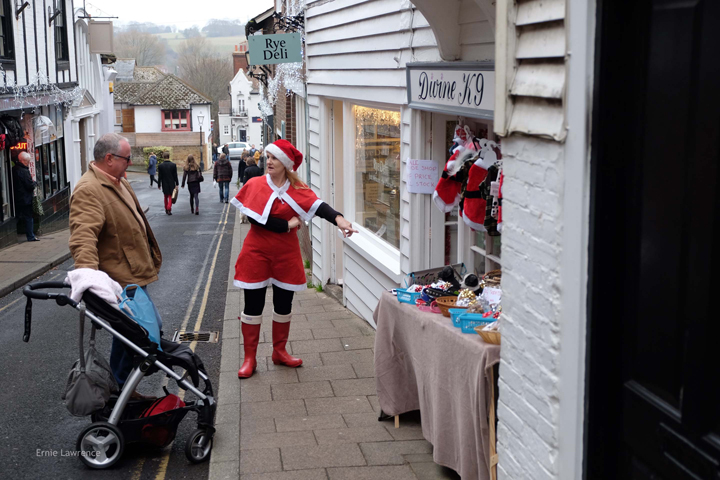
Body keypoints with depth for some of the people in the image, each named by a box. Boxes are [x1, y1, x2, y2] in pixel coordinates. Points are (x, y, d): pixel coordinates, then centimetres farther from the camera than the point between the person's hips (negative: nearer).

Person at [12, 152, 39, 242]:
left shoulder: (14, 169, 6)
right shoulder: (24, 171, -22)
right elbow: (30, 185, -21)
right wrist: (34, 183, -2)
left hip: (17, 199, 9)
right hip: (25, 199, -9)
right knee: (29, 217, 0)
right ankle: (31, 237, 5)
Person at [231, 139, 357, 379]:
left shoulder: (298, 189, -3)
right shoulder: (255, 184, -5)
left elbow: (318, 206, -22)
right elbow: (253, 217, -16)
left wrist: (338, 218, -42)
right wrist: (286, 225, -16)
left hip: (286, 253, 2)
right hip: (257, 252, -2)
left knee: (284, 304, 12)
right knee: (253, 305, 3)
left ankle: (279, 352, 30)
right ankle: (249, 358, 14)